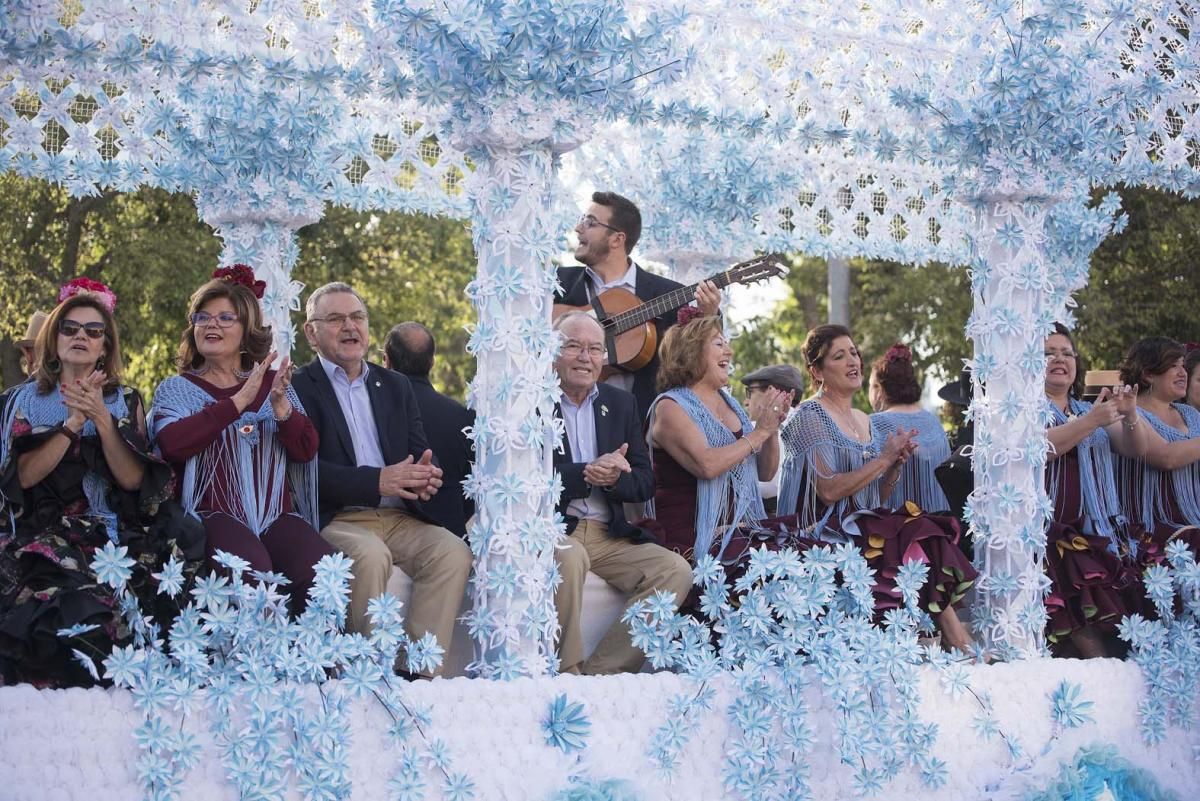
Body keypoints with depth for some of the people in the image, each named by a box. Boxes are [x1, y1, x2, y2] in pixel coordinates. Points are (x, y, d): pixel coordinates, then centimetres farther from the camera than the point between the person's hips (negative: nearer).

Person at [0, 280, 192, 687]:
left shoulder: (126, 401, 15)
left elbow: (134, 479, 1)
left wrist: (103, 420, -10)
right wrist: (75, 421, -9)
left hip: (117, 535, 2)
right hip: (47, 537, -2)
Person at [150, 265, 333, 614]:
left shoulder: (273, 383, 19)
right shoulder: (177, 388, 12)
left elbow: (306, 451, 7)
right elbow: (171, 444, -10)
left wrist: (279, 404, -12)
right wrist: (239, 401, -13)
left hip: (278, 516, 3)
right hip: (215, 515, -2)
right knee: (250, 570, -35)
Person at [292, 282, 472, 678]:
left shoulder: (395, 386, 21)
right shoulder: (298, 388, 2)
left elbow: (420, 453, 14)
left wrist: (424, 475, -12)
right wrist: (378, 481, -22)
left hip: (399, 517, 5)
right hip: (334, 520, -5)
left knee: (453, 551, -23)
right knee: (370, 555, -35)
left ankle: (421, 670, -20)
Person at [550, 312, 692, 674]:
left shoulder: (621, 403, 15)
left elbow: (645, 482, 10)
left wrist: (612, 479, -13)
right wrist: (587, 473, -23)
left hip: (609, 536, 5)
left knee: (677, 571, -17)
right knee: (569, 558, -38)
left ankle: (601, 672, -15)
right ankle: (565, 673, -23)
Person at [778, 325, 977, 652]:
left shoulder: (865, 422, 19)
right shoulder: (810, 417, -5)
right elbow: (829, 490, -16)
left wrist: (897, 465, 0)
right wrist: (883, 459, -12)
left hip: (865, 527, 7)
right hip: (829, 532, -7)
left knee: (928, 533, -22)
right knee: (918, 542, -27)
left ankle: (958, 644, -28)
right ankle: (957, 639, -21)